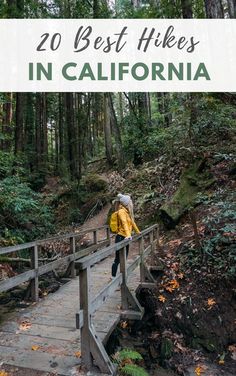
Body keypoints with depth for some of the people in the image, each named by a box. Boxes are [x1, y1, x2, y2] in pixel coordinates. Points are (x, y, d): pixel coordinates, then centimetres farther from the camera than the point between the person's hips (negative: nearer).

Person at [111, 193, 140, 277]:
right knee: (118, 259, -3)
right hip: (121, 237, -9)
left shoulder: (128, 212, 12)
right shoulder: (122, 211, -15)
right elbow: (124, 223, -29)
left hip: (126, 238, 9)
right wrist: (128, 235, -40)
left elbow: (132, 222, 24)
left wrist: (138, 232, 34)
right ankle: (113, 277, 5)